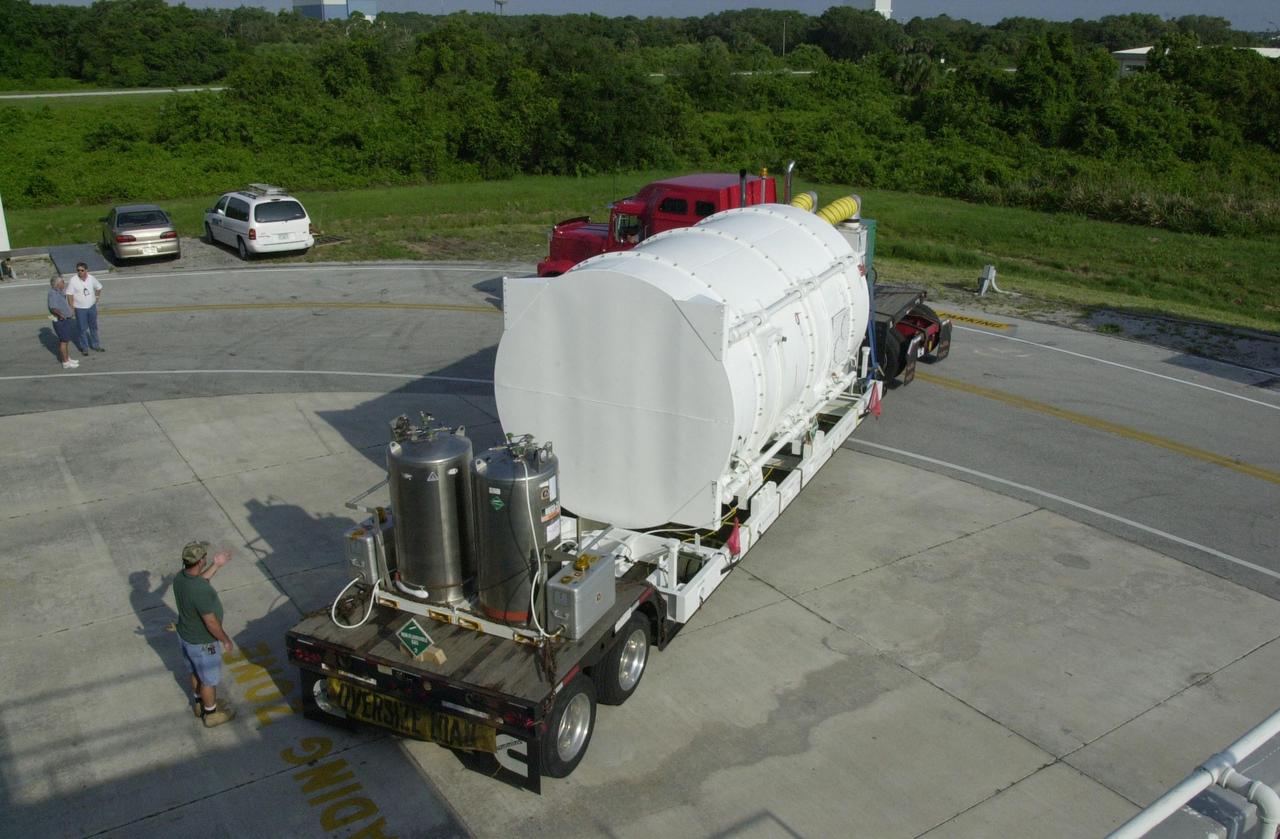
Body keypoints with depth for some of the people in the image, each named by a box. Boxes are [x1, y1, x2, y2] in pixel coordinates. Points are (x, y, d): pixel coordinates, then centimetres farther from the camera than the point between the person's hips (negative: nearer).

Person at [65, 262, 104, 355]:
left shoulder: (91, 278, -5)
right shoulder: (73, 280, -16)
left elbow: (99, 287, 13)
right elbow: (69, 294, -12)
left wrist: (96, 298, 8)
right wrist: (72, 307, -15)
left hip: (92, 307, 4)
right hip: (80, 309, -4)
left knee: (94, 327, 17)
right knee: (83, 329, 5)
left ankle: (95, 345, 31)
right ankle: (84, 348, 17)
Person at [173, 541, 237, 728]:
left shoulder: (180, 578, -14)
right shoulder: (201, 591, -38)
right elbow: (211, 622, -29)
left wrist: (216, 565, 8)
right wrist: (226, 640, -14)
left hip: (185, 635, 8)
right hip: (202, 643, -8)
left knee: (197, 673, 29)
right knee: (209, 679, 16)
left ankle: (200, 704, 50)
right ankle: (211, 714, 37)